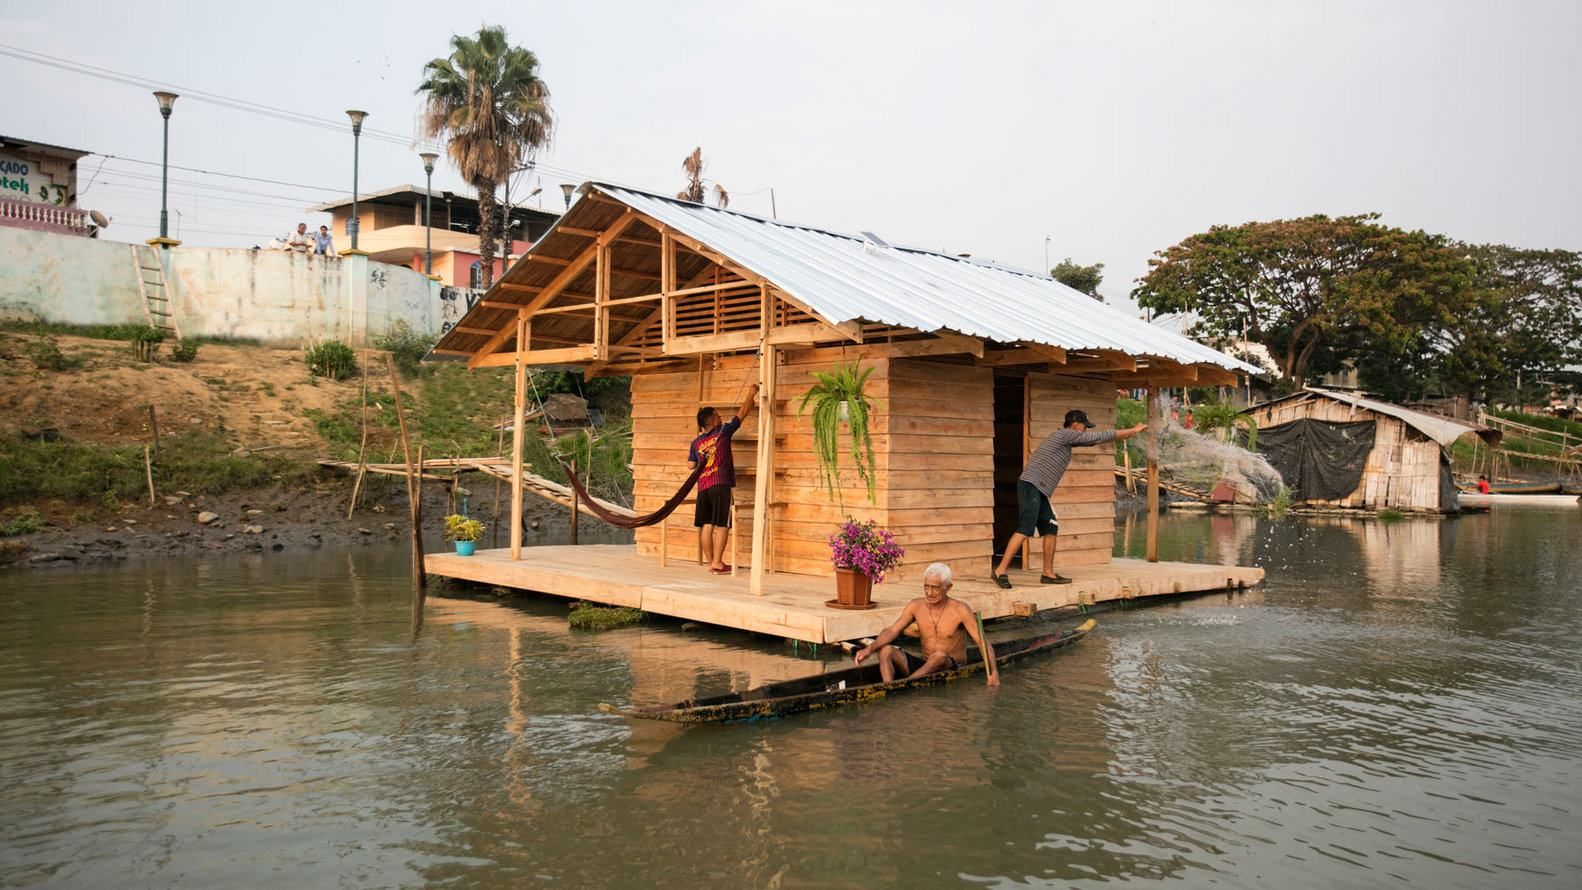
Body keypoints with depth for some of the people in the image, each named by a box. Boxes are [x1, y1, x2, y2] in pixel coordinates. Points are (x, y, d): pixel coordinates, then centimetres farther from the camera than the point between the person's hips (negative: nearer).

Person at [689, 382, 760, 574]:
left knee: (707, 525, 7)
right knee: (722, 525, -3)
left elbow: (690, 465, 16)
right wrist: (751, 394, 20)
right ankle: (717, 562, -7)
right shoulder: (723, 432, -1)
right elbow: (742, 413, 8)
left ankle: (711, 562, 10)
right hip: (720, 485, -5)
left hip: (703, 486, 6)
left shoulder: (696, 442, 11)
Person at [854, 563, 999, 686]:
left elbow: (983, 643, -15)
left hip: (953, 670, -4)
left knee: (939, 656, -37)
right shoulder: (916, 606, 0)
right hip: (925, 667, 4)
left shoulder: (959, 609, -12)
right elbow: (892, 631, -5)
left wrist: (994, 673, -30)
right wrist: (869, 649, -23)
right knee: (885, 650, -16)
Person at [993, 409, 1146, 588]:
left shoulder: (1066, 438, 21)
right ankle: (1001, 570, -20)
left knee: (1051, 529, 9)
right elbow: (1100, 437, -3)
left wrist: (1124, 435, 33)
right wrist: (1133, 431, 7)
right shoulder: (1065, 434, -6)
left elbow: (1093, 440, 32)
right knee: (1025, 530, -17)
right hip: (1031, 486, -10)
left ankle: (1048, 573, 13)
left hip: (1039, 492, 10)